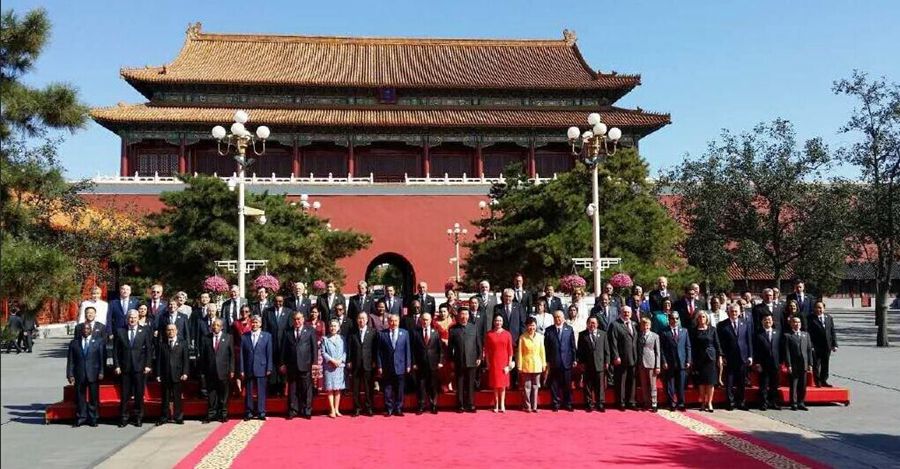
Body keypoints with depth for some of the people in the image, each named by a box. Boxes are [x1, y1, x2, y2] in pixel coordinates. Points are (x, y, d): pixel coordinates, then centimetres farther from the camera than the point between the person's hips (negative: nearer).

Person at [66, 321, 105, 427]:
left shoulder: (99, 341, 3)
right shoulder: (74, 343, 7)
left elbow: (102, 358, 0)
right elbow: (70, 360, 5)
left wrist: (101, 372, -8)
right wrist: (70, 374, -2)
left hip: (93, 374, -1)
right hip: (79, 374, 1)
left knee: (93, 397, 4)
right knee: (80, 397, 6)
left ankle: (93, 418, 13)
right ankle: (80, 418, 16)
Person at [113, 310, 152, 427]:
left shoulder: (145, 331, 5)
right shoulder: (120, 332, 7)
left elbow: (149, 349, 3)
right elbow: (115, 350, 7)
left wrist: (148, 365, -4)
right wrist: (116, 365, -1)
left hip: (140, 368, -1)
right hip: (125, 368, 1)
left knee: (139, 394, 3)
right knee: (124, 394, 3)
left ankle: (138, 417, 12)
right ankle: (123, 418, 12)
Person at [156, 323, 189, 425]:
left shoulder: (182, 343, 6)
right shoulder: (162, 344, 7)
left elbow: (185, 359, 2)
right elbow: (158, 360, 5)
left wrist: (185, 373, -7)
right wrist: (158, 374, -1)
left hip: (177, 374, -1)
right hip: (165, 375, 1)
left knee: (177, 397, 3)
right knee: (165, 397, 5)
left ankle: (178, 417, 11)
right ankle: (164, 417, 12)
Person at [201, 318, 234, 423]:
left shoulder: (228, 338, 4)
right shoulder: (206, 338, 6)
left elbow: (232, 355, 3)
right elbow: (202, 355, 6)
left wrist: (231, 370, -2)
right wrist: (203, 370, 0)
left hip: (223, 371, -1)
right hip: (210, 371, 1)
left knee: (223, 395, 6)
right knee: (211, 395, 5)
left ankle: (223, 415, 15)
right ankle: (211, 415, 12)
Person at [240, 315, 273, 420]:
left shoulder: (267, 336, 4)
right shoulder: (244, 337, 6)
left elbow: (269, 354, 2)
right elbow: (241, 354, 4)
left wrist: (269, 369, -3)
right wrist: (241, 370, -1)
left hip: (261, 369, -1)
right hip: (248, 369, 1)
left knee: (261, 392, 2)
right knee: (248, 392, 6)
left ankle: (261, 412, 9)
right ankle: (249, 412, 15)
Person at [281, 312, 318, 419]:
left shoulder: (310, 331, 6)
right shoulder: (288, 333, 12)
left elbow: (314, 347, 2)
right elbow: (284, 349, 12)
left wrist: (315, 362, -5)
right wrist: (283, 363, 7)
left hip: (305, 365, -2)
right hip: (291, 365, 2)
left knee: (306, 389, 1)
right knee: (292, 389, 5)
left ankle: (307, 411, 7)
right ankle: (293, 411, 12)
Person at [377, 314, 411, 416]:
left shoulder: (405, 333, 6)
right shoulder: (382, 334, 1)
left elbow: (407, 350, 5)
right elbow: (379, 351, 1)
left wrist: (408, 365, 1)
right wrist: (379, 366, -4)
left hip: (400, 366, 1)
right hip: (387, 367, -1)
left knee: (400, 390, 5)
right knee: (388, 390, 4)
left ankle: (398, 409, 14)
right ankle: (389, 410, 13)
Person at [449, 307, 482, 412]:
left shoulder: (473, 327, 5)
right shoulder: (453, 329, 1)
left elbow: (478, 343, 6)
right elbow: (450, 346, 3)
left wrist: (479, 357, 2)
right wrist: (451, 360, 0)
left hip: (472, 361, 1)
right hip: (459, 361, -1)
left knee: (470, 384, 6)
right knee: (459, 384, 6)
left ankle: (470, 405, 14)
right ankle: (460, 405, 13)